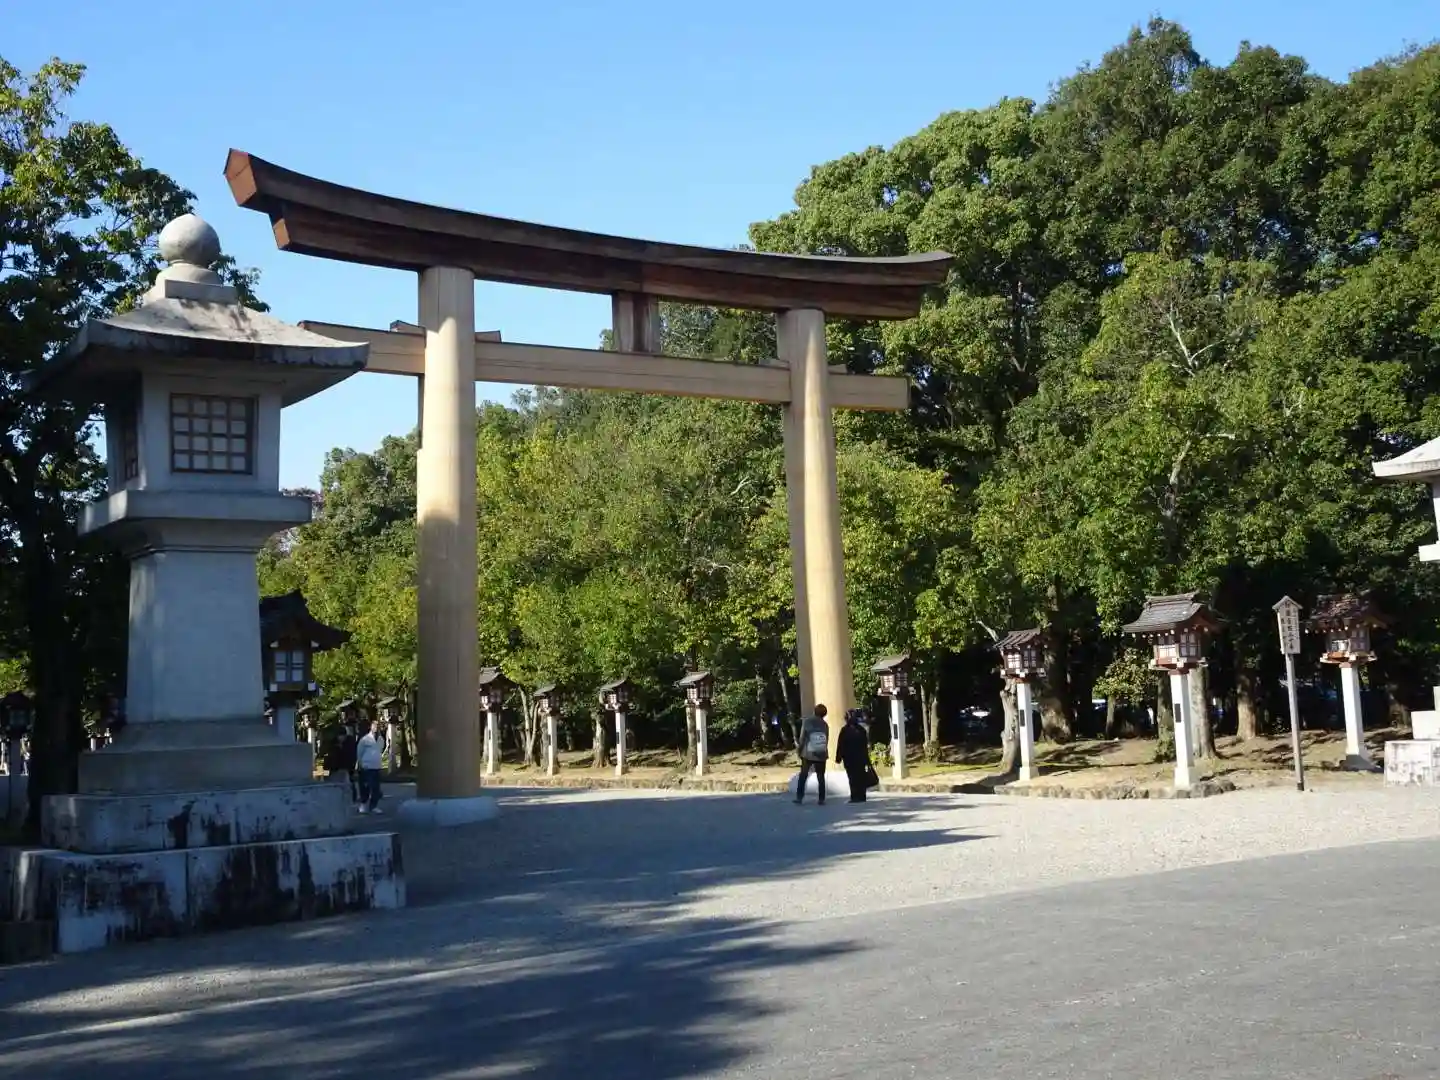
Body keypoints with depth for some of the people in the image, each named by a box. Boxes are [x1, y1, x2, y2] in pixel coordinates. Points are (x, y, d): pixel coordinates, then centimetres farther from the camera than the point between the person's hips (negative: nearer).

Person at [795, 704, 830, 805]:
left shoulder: (807, 721, -4)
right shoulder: (825, 725, 0)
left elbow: (802, 737, -5)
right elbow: (826, 741, 0)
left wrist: (800, 750, 4)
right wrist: (825, 753, 9)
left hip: (808, 754, -1)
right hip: (821, 755, 1)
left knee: (803, 775, 8)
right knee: (820, 777, 7)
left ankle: (799, 797, 2)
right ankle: (821, 799, 3)